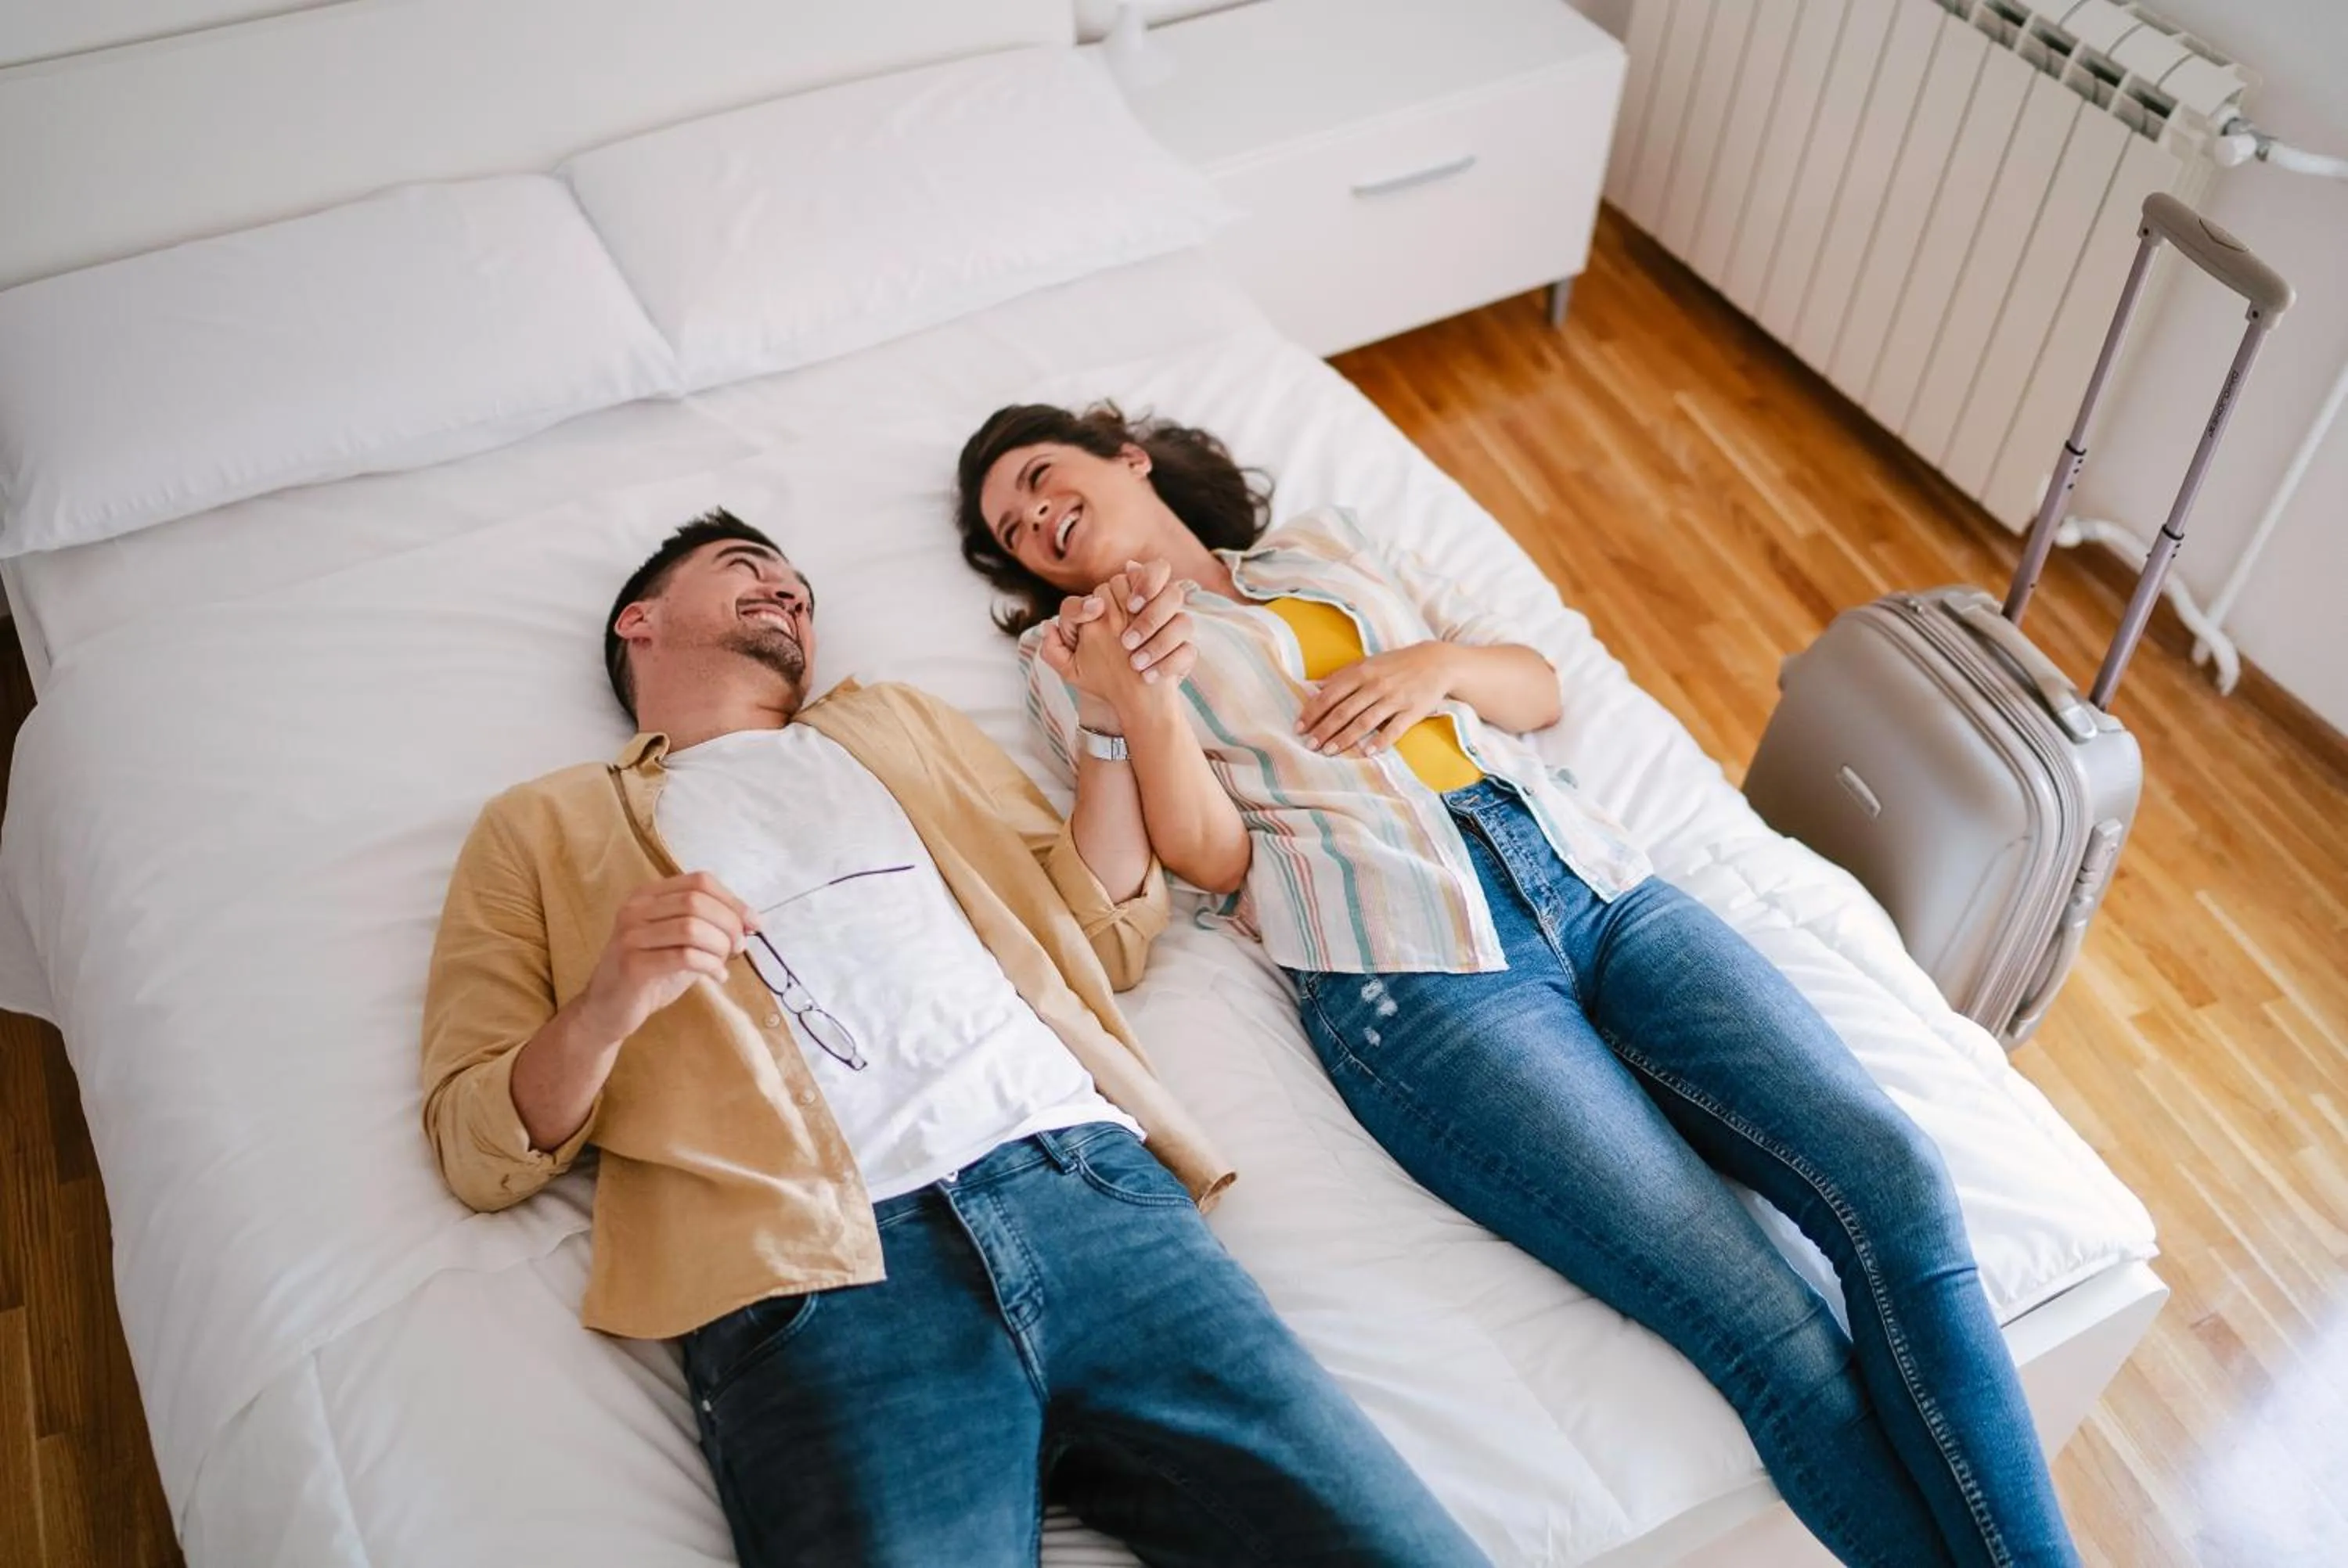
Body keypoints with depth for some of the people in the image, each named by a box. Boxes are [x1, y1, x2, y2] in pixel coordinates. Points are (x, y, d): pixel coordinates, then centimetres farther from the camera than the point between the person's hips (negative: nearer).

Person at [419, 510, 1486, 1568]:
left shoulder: (902, 725, 30)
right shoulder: (541, 828, 20)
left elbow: (1106, 937, 24)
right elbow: (475, 1151, 11)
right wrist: (602, 1011, -9)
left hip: (1084, 1187, 3)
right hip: (809, 1282, -2)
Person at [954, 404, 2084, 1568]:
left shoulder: (1330, 546, 28)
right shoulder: (1078, 650, 17)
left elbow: (1540, 688, 25)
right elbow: (1211, 856, 3)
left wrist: (1438, 664, 5)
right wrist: (1140, 693, -12)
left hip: (1591, 875, 5)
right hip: (1409, 966, -4)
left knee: (1894, 1179, -16)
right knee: (1773, 1333, -19)